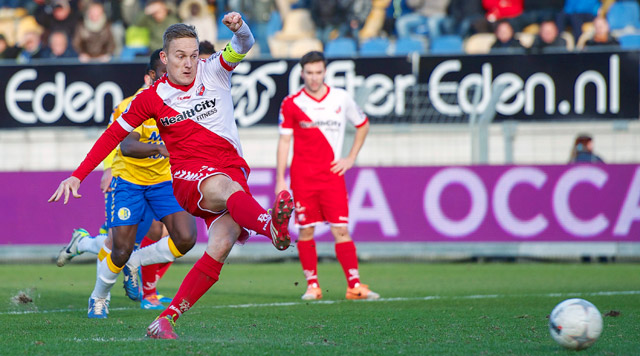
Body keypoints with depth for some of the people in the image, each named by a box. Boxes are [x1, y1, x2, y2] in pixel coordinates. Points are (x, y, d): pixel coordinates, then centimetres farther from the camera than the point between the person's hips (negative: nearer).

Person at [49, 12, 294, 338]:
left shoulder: (213, 71, 7)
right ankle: (273, 228, -72)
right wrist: (77, 176, 10)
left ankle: (166, 319, -19)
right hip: (187, 175, -2)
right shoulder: (152, 98, 5)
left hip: (233, 172, 2)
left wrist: (240, 28, -33)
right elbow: (114, 134, 13)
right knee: (222, 186, -38)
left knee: (222, 244, -21)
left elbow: (243, 46, -9)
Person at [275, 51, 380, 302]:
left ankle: (354, 285, -7)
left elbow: (363, 125, 19)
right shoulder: (291, 104, 0)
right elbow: (284, 142, 3)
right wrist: (280, 180, -2)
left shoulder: (341, 99, 4)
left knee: (341, 229, -6)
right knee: (306, 231, 0)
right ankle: (312, 285, 9)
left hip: (332, 174, 0)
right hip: (302, 177, 0)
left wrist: (351, 159, 10)